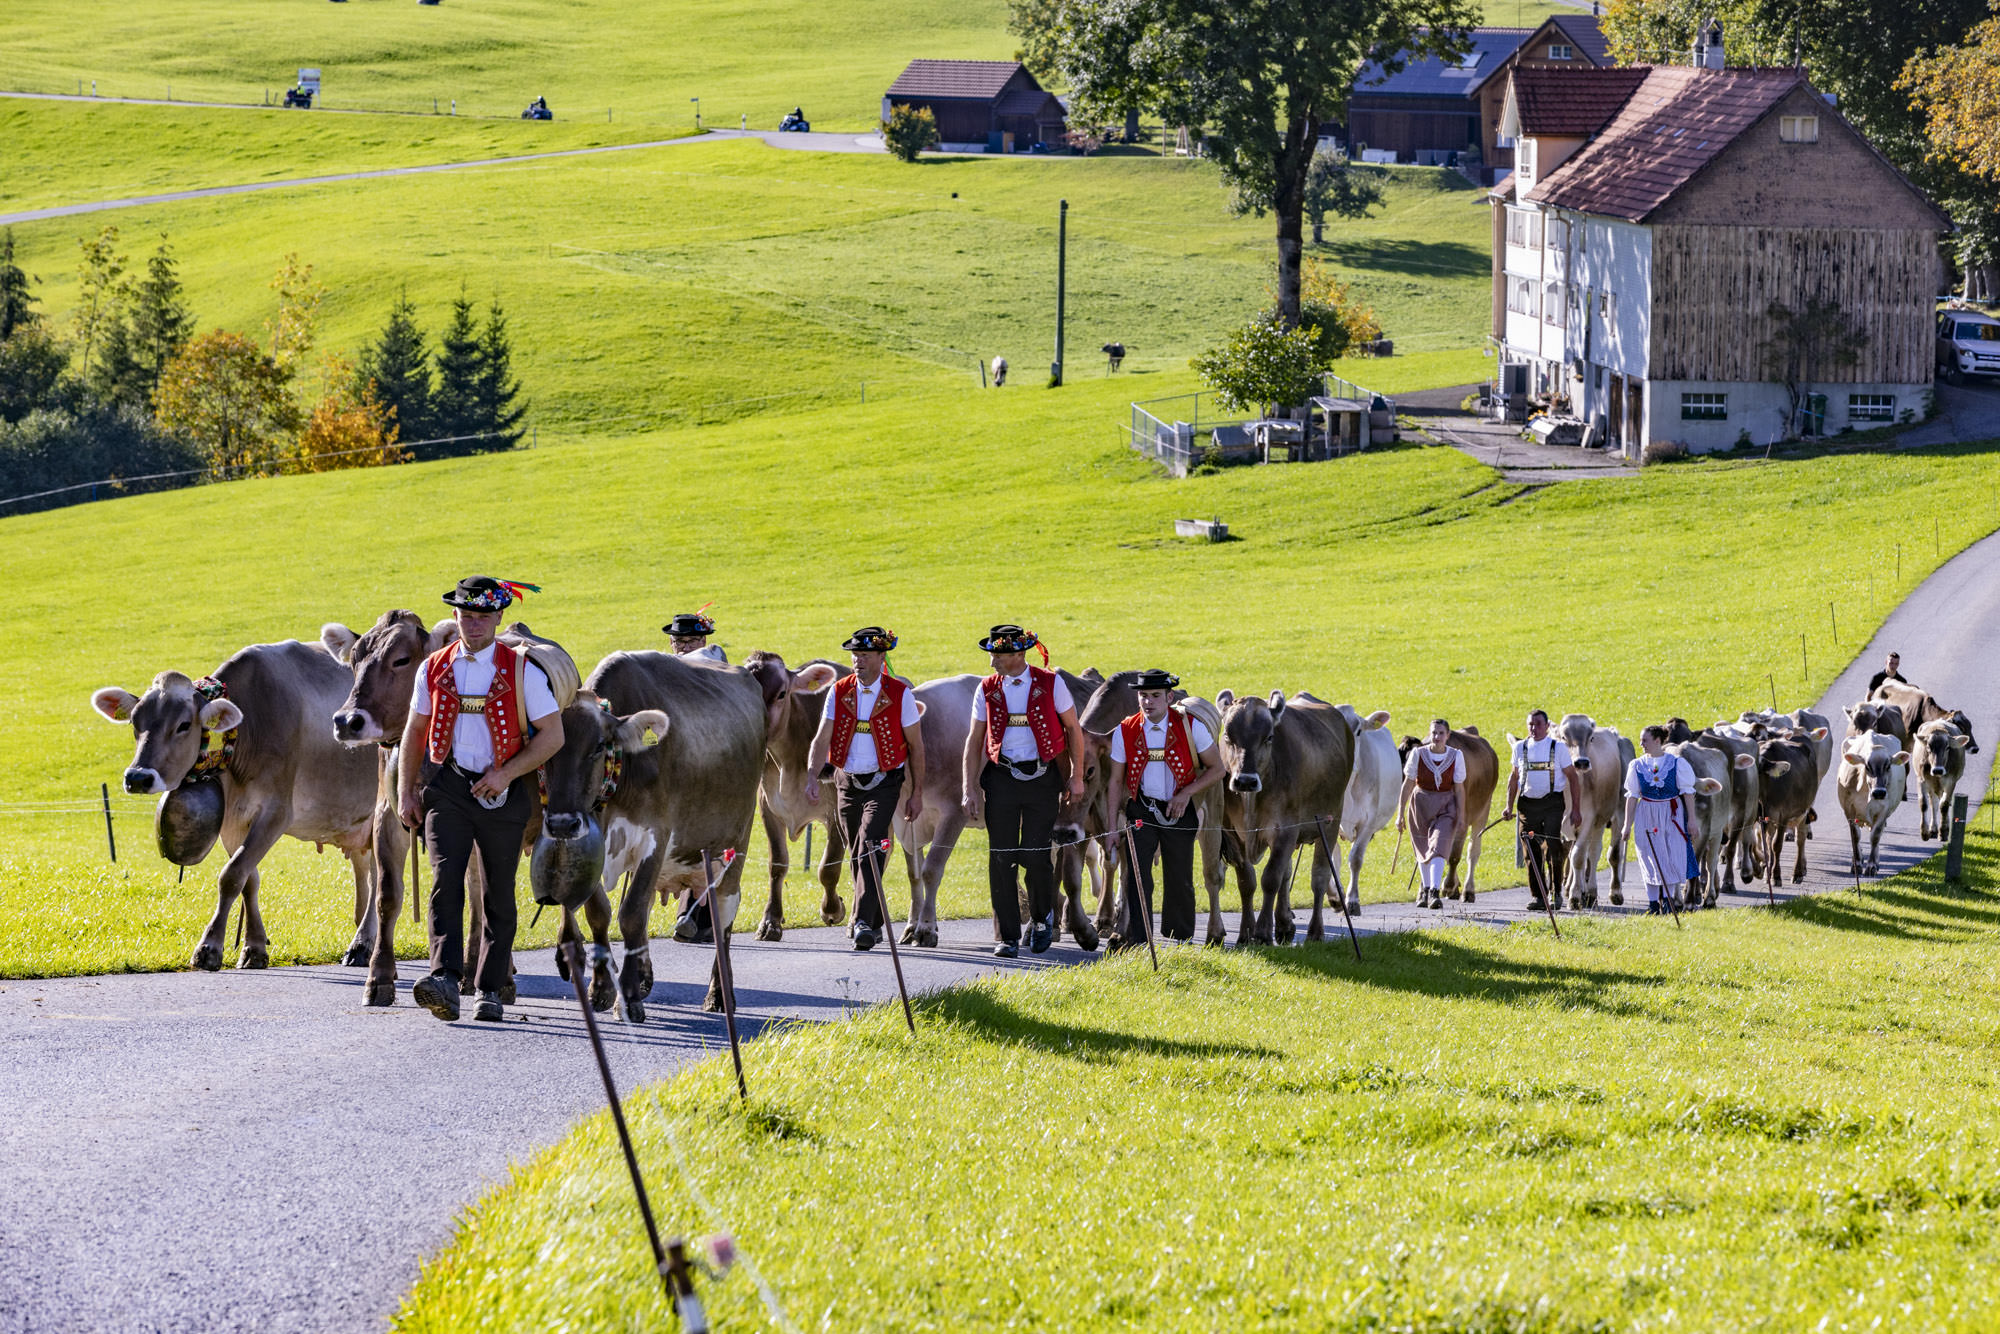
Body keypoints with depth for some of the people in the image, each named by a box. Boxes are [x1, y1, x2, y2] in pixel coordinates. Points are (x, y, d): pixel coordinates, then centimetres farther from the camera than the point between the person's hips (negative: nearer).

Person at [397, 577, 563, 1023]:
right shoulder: (434, 669, 6)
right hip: (448, 788, 1)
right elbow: (415, 732, 16)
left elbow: (553, 735, -3)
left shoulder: (523, 671, -3)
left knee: (499, 893, 5)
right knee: (445, 881, -17)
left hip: (503, 792, -1)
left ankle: (490, 991, 16)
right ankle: (445, 984, -29)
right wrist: (407, 791, 10)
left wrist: (506, 773, -13)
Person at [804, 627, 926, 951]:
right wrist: (812, 777, -22)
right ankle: (875, 920, 28)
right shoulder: (839, 692, 1)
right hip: (846, 783, 4)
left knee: (870, 847, -21)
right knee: (858, 857, 11)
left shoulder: (900, 693, -6)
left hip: (884, 782, -4)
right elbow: (822, 739, -5)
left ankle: (864, 923, -24)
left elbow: (915, 746, 1)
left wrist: (917, 793, 1)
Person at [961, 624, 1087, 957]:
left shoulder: (1050, 684, -4)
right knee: (1001, 858, -2)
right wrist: (971, 789, 2)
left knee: (1035, 855, -6)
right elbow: (975, 741, 8)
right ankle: (1008, 937, 5)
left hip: (1042, 777, -2)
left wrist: (1076, 777, 4)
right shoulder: (987, 690, 3)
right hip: (1000, 777, 2)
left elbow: (1073, 729, 5)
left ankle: (1043, 917, 23)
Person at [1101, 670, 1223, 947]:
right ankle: (1135, 939, -7)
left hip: (1179, 811, 0)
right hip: (1141, 809, 0)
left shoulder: (1190, 727, -8)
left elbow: (1217, 769, 0)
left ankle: (1181, 941, 22)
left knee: (1180, 880, 7)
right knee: (1137, 875, -10)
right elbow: (1115, 781, 1)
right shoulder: (1125, 732, -6)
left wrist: (1187, 793, -15)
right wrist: (1111, 826, -4)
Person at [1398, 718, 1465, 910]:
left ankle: (1434, 892, -25)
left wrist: (1461, 815, -4)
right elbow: (1408, 784, -2)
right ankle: (1425, 889, 29)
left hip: (1446, 806, -1)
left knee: (1438, 847, -17)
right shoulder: (1418, 754, -6)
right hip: (1420, 804, 1)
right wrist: (1400, 813, -3)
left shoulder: (1456, 756, -5)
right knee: (1423, 849, 11)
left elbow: (1459, 788, -1)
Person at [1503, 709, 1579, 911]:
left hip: (1552, 803, -3)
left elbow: (1572, 777, 3)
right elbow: (1514, 777, 19)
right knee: (1531, 853, 1)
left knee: (1552, 849, -13)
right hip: (1527, 803, 3)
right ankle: (1537, 896, 9)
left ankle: (1555, 893, -2)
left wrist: (1575, 809, -2)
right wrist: (1509, 806, 11)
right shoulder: (1520, 747, 10)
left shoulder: (1559, 747, 1)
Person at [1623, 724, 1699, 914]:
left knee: (1672, 855, -5)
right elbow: (1632, 796, 5)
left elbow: (1688, 792, 0)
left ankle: (1667, 899, 6)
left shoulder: (1677, 763, -3)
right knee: (1650, 858, 0)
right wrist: (1627, 825, 2)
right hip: (1646, 816, 2)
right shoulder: (1637, 765, 3)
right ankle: (1653, 903, 6)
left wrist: (1691, 819, -4)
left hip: (1672, 815, -2)